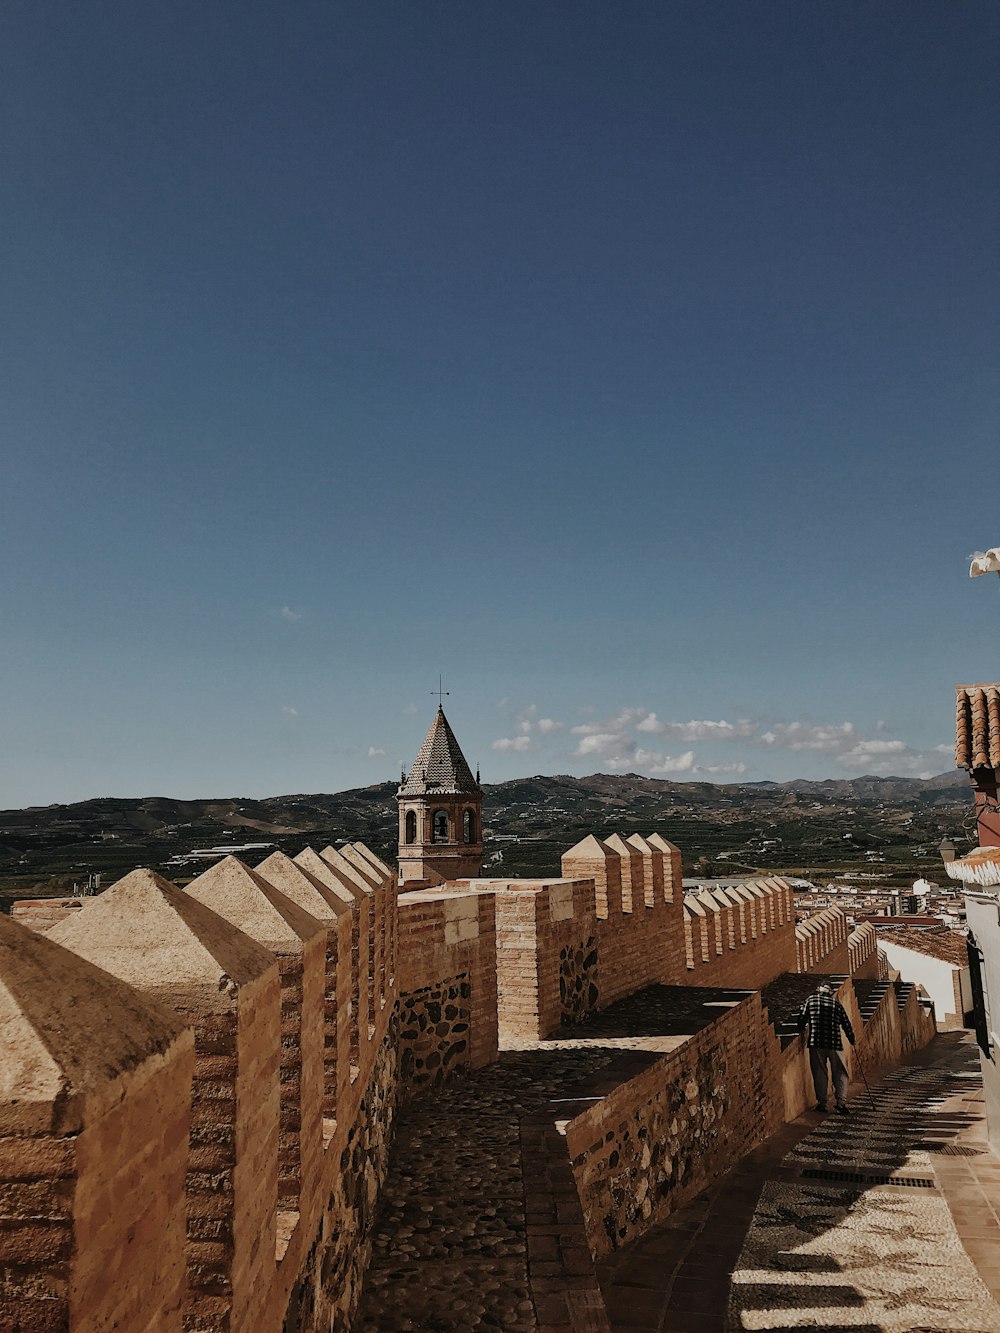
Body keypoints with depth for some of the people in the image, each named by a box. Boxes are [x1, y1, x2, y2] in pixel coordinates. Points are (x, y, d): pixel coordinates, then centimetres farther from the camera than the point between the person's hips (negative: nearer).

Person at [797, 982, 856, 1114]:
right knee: (840, 1073, 10)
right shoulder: (836, 1003, 6)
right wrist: (852, 1040, 24)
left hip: (816, 1043, 0)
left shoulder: (811, 1000, 3)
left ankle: (822, 1103, 10)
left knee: (819, 1073, 7)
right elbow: (846, 1023, 10)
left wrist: (801, 1029, 21)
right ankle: (841, 1102, 2)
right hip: (834, 1043, 0)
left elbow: (802, 1017, 2)